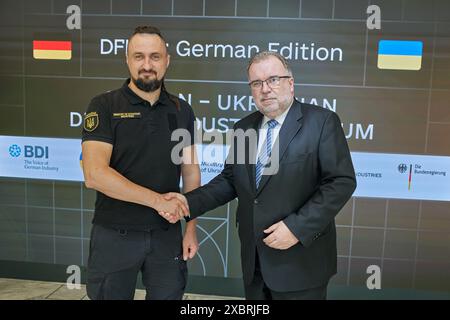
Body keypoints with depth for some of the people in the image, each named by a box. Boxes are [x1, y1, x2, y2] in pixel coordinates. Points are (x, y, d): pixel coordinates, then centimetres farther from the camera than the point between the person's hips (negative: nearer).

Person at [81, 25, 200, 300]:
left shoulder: (181, 110, 3)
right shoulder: (104, 107, -8)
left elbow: (190, 170, 5)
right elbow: (95, 174, -18)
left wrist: (191, 229, 1)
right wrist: (158, 200, -19)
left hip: (167, 234, 3)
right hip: (115, 235, -2)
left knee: (169, 294, 14)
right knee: (111, 294, 15)